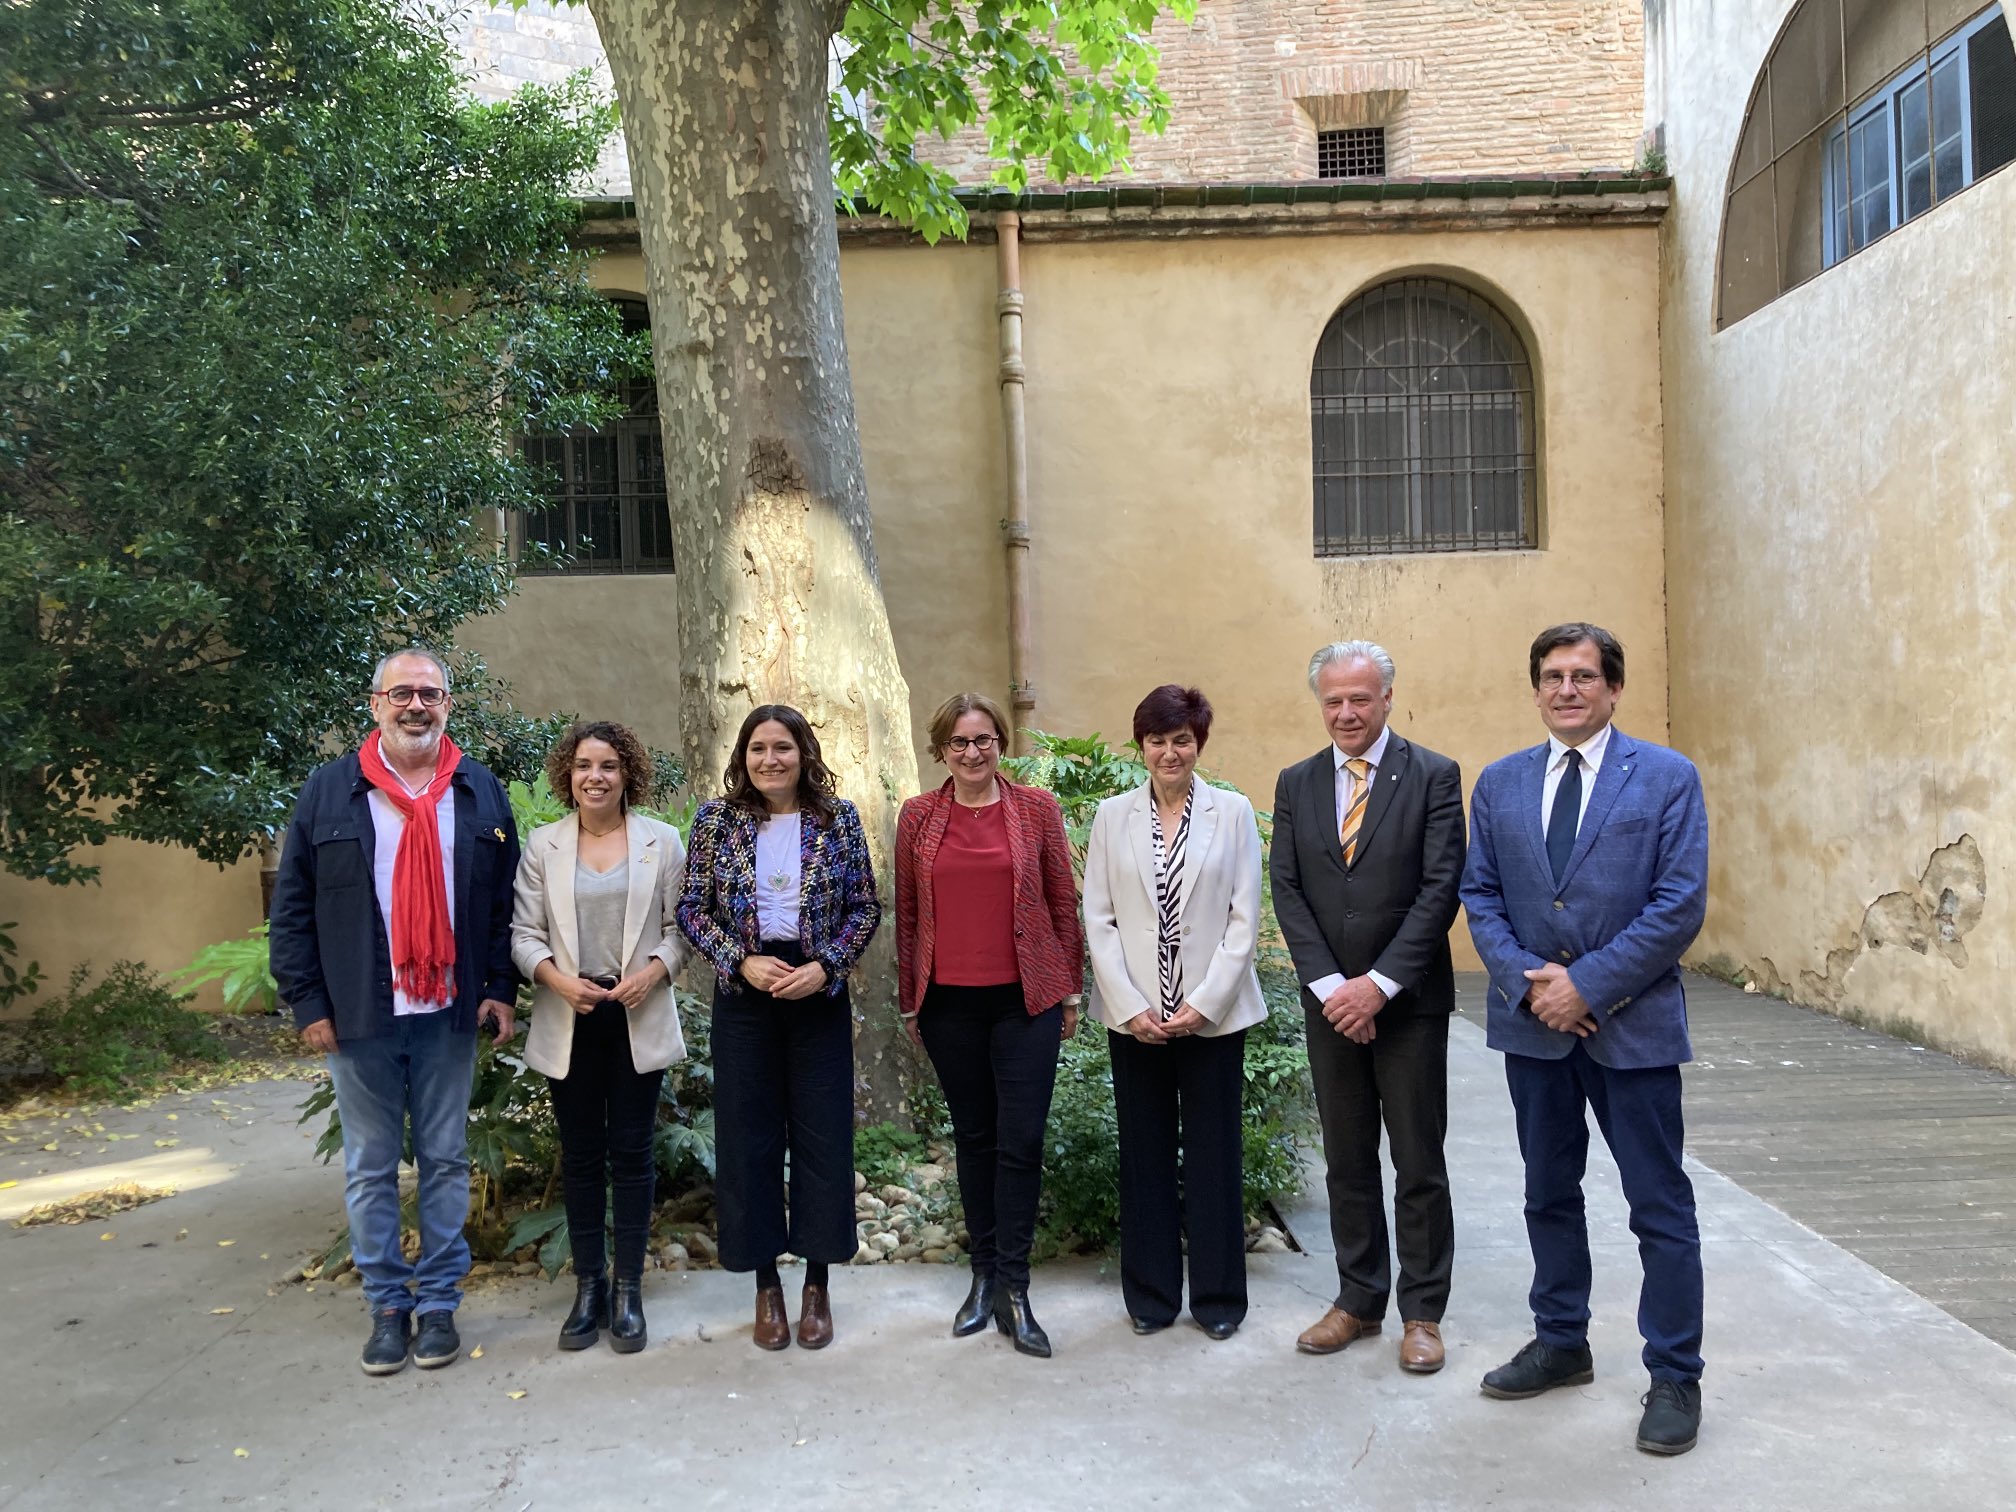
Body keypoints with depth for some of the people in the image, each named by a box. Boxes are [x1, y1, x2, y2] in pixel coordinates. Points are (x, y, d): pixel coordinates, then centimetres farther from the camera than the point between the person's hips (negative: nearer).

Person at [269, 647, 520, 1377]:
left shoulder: (481, 794, 5)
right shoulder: (328, 791, 0)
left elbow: (503, 902, 6)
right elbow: (292, 907, 0)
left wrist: (501, 988, -1)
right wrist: (308, 1004, -4)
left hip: (449, 1014, 1)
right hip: (359, 1014, -1)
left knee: (445, 1161, 9)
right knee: (370, 1168, 9)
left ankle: (439, 1303, 21)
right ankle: (387, 1306, 21)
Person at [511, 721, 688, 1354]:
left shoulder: (662, 841, 2)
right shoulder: (543, 845, 4)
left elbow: (679, 925, 3)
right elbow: (524, 933, 2)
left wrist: (652, 972, -14)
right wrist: (558, 979, -15)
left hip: (639, 1018, -1)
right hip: (570, 1020, 1)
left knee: (631, 1153, 4)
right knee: (580, 1155, 9)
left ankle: (629, 1290, 15)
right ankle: (588, 1287, 20)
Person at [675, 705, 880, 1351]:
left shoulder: (838, 817, 0)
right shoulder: (716, 819, 1)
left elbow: (866, 907, 1)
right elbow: (691, 907, 1)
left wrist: (825, 966, -13)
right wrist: (741, 961, -12)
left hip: (819, 991, 0)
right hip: (744, 992, 0)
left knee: (823, 1134, 4)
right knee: (749, 1135, 5)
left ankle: (817, 1285, 19)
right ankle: (766, 1286, 20)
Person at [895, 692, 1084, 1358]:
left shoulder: (1037, 808, 1)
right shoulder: (918, 817, 4)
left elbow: (1063, 902, 5)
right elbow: (906, 913, 9)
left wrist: (1071, 990, 5)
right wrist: (908, 1000, 10)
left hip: (1025, 999, -1)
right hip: (949, 1003, 2)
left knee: (1021, 1141, -3)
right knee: (973, 1137, 12)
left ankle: (1012, 1290, 7)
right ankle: (985, 1273, 24)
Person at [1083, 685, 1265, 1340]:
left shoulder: (1232, 812, 0)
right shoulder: (1112, 816, 3)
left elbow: (1245, 918, -3)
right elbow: (1098, 918, 1)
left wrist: (1203, 1003, -10)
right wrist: (1131, 1007, -8)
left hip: (1212, 1011, -1)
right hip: (1136, 1016, 1)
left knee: (1213, 1153, 6)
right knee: (1145, 1153, 9)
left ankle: (1218, 1295, 21)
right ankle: (1151, 1293, 23)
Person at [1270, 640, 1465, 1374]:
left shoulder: (1433, 776, -4)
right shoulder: (1296, 784, 6)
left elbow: (1441, 887, -11)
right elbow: (1287, 891, 1)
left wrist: (1378, 983, -16)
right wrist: (1329, 985, -11)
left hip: (1409, 1002, -3)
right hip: (1329, 1002, 3)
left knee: (1419, 1164, 6)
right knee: (1346, 1161, 12)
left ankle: (1422, 1312, 19)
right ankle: (1359, 1300, 25)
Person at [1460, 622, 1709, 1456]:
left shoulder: (1667, 777, -4)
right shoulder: (1499, 783, 7)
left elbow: (1681, 905, -10)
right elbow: (1480, 896, 6)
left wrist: (1589, 984, -16)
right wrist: (1526, 980, -10)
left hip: (1633, 1022, -4)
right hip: (1534, 1021, 4)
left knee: (1661, 1207, 4)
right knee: (1549, 1194, 16)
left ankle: (1674, 1377, 17)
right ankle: (1560, 1343, 32)